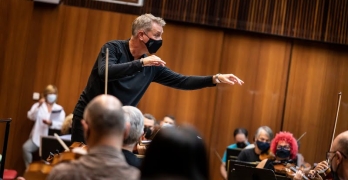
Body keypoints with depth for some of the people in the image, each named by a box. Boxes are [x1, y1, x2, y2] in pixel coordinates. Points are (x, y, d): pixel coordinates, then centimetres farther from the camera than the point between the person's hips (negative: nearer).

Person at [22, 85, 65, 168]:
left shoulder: (59, 109, 9)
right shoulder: (38, 105, 10)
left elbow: (62, 124, -2)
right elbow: (31, 116, -6)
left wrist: (50, 123, -20)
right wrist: (39, 106, -20)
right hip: (37, 136, 1)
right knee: (26, 147, -25)